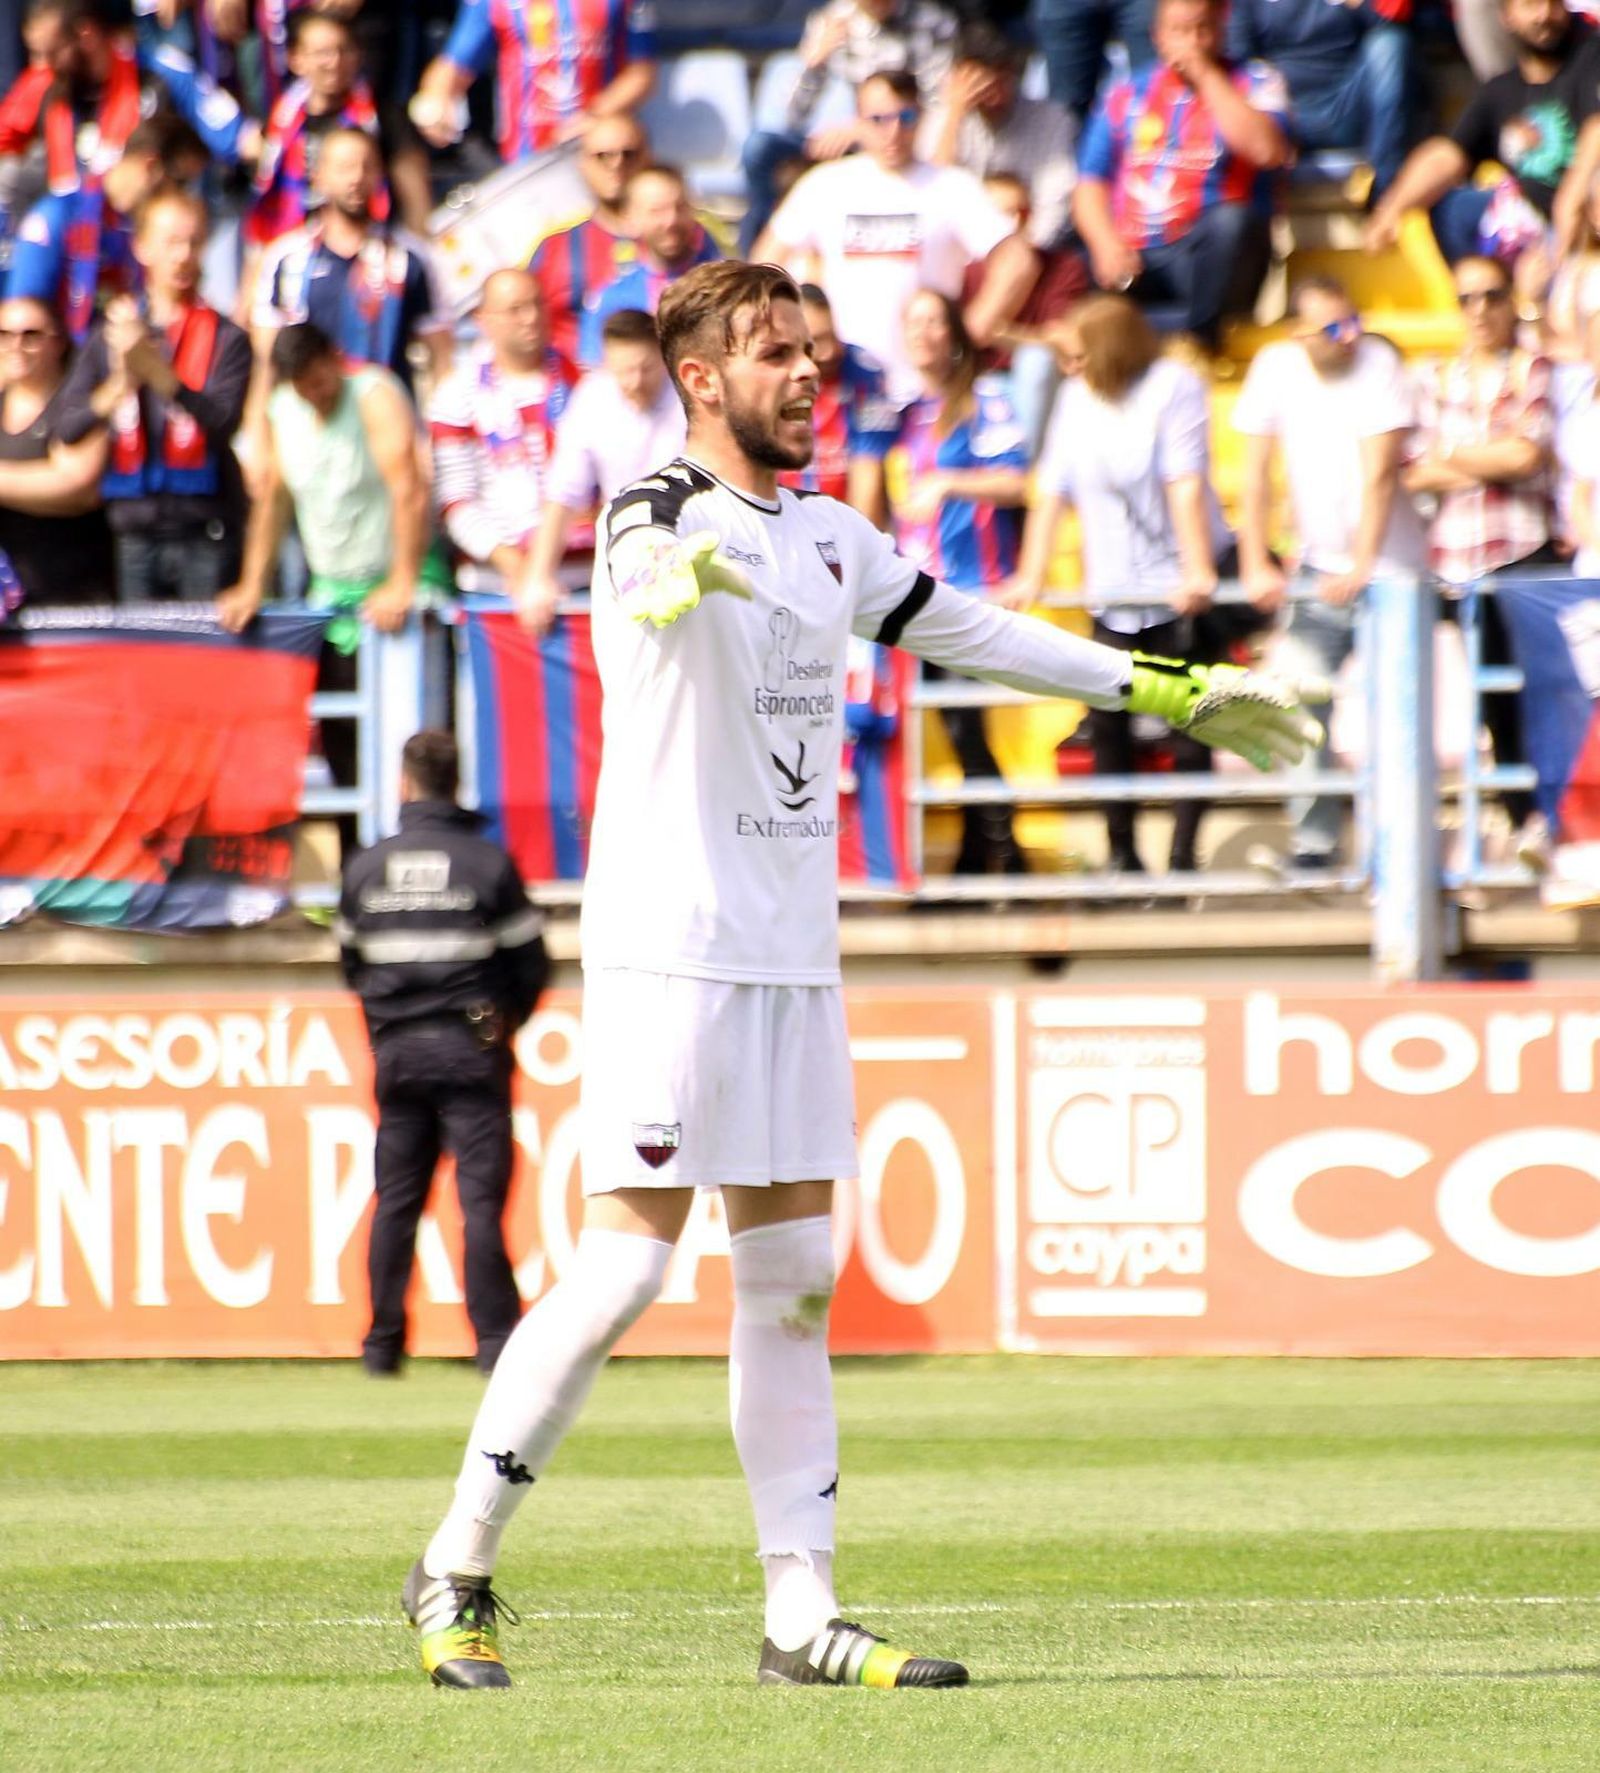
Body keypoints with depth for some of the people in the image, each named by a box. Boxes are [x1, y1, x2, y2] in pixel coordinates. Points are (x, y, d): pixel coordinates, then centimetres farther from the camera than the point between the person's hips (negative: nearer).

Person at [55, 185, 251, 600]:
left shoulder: (226, 339, 0)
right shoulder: (108, 339, 8)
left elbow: (223, 421, -14)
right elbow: (69, 427, 0)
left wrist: (157, 370, -25)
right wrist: (120, 383, -19)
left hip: (204, 532, -3)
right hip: (135, 532, 3)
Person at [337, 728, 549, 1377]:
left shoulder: (365, 868, 3)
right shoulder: (489, 864, -4)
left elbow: (351, 962, 12)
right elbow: (530, 962, 0)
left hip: (397, 1051, 3)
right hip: (472, 1049, -3)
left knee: (396, 1199, 8)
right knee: (482, 1195, -4)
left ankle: (383, 1343, 9)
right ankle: (495, 1338, -10)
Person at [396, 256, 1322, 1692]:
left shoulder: (829, 539, 14)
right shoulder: (655, 514, -10)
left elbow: (975, 631, 25)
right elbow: (657, 575, -36)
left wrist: (1173, 691, 28)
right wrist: (681, 569, -61)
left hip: (796, 954, 8)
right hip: (672, 945, -8)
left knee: (794, 1281, 5)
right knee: (623, 1266, -9)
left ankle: (803, 1614, 7)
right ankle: (455, 1573, 2)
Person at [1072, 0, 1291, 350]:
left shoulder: (1254, 83, 6)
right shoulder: (1126, 94, 15)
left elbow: (1267, 151, -15)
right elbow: (1091, 184, 9)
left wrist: (1206, 76, -10)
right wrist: (1108, 245, -11)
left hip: (1209, 254, -1)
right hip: (1132, 253, 1)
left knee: (1230, 218, -36)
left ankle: (1199, 345, -25)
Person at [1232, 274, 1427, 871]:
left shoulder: (1378, 363, -13)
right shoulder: (1275, 366, -3)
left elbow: (1379, 473, -18)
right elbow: (1257, 474, 0)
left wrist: (1361, 568, -24)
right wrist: (1255, 565, -7)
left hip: (1387, 564, -3)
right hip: (1317, 567, 3)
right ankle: (1313, 841, 0)